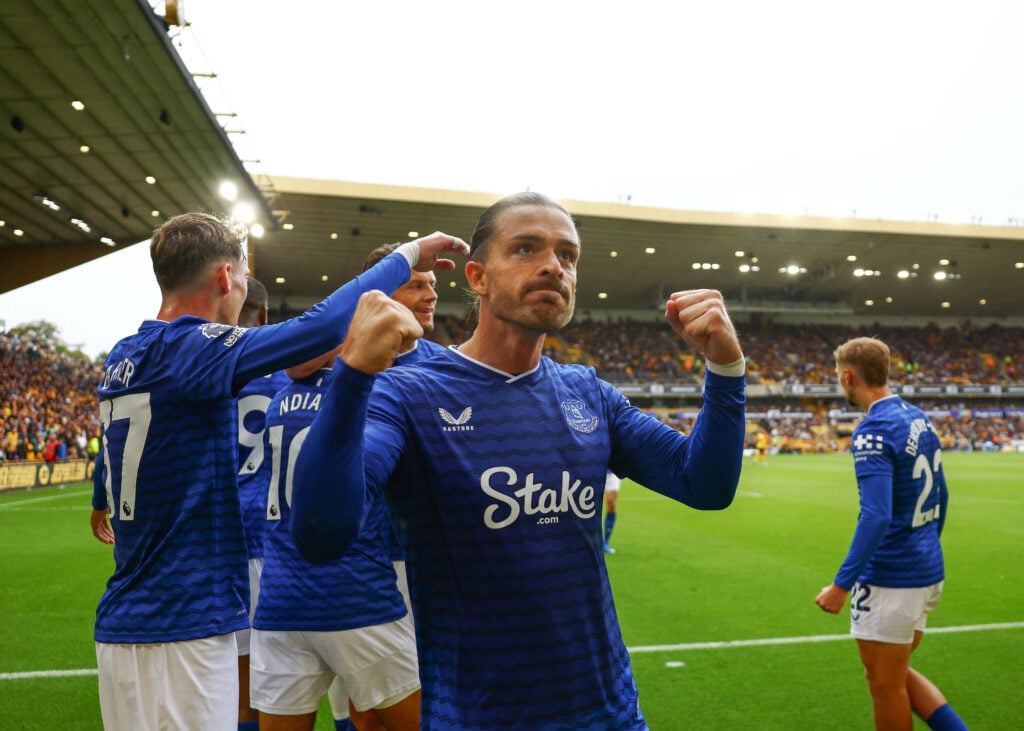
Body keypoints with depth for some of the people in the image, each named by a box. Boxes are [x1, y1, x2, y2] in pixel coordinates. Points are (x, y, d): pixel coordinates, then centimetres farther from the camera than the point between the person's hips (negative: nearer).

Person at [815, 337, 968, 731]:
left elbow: (876, 516, -26)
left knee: (886, 686, 8)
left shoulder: (873, 430, -19)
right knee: (899, 675, 22)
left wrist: (841, 584, -22)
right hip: (928, 573, 9)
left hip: (889, 580, -9)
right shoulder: (919, 418, 7)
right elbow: (940, 497, 16)